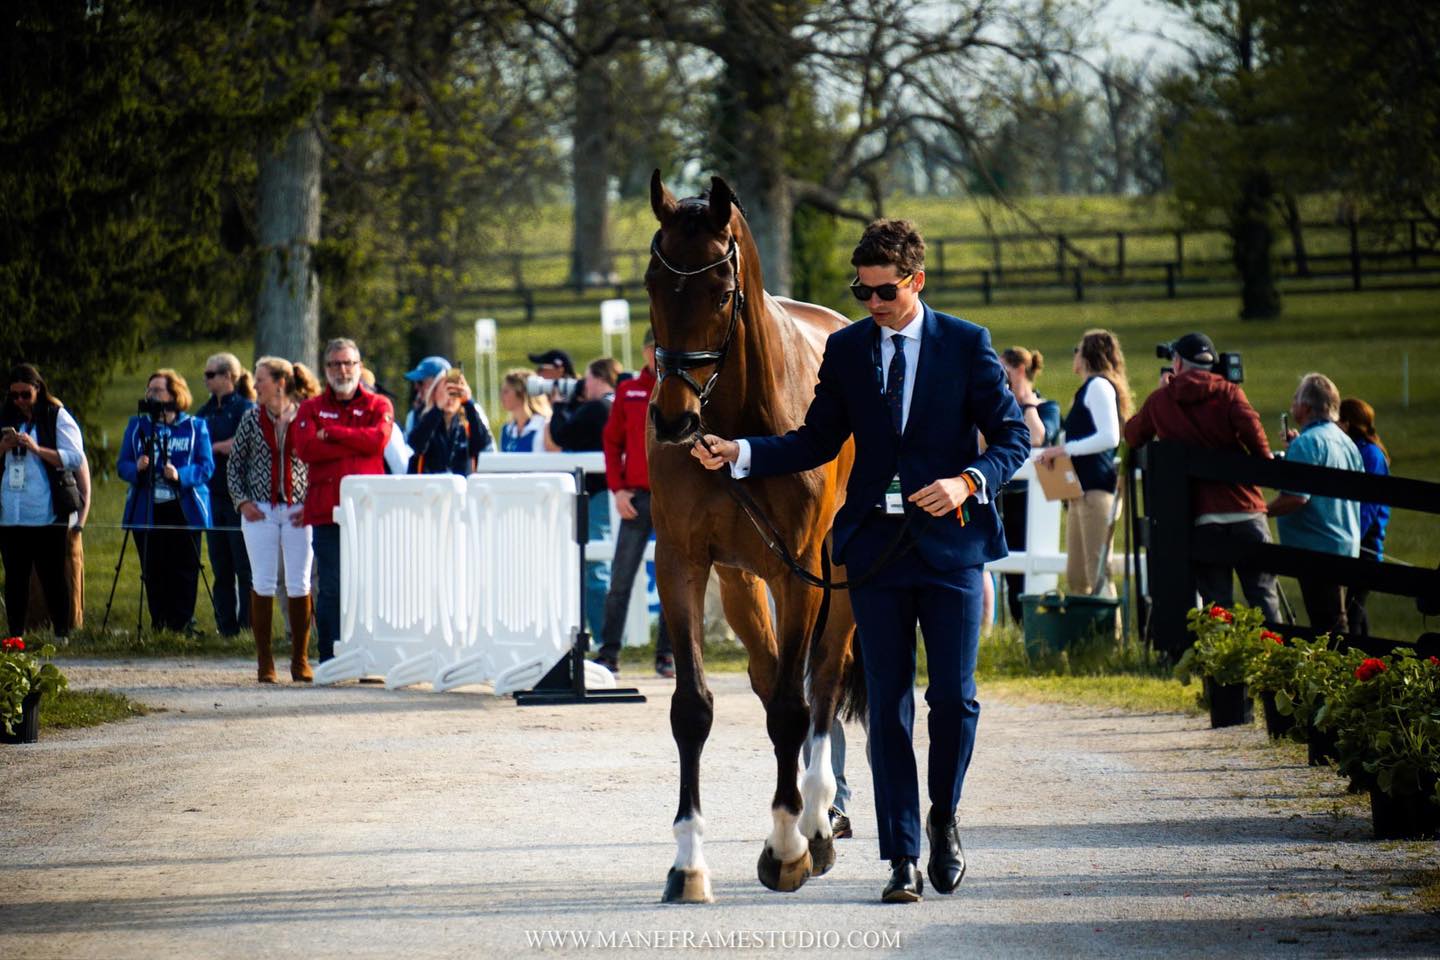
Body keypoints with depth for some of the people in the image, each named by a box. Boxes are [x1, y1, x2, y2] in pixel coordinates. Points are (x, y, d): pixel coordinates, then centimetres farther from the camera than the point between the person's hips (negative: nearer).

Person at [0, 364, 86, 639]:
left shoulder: (57, 417, 1)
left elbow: (76, 459, -7)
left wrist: (37, 449, -16)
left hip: (47, 512, -4)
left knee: (52, 575, -2)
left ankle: (62, 633, 2)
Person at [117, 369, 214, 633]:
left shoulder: (195, 426, 6)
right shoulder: (137, 425, 12)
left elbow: (206, 466, -2)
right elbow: (122, 464, 7)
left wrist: (180, 475, -20)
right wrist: (136, 469, -16)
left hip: (184, 510, -2)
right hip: (147, 511, 2)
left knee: (184, 570, -4)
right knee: (153, 572, 1)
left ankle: (182, 624, 2)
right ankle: (159, 626, 8)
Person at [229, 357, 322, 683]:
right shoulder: (253, 418, 5)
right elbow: (234, 463, 11)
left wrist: (312, 506, -5)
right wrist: (242, 501, -2)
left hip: (298, 512, -1)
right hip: (260, 511, 1)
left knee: (299, 586, -1)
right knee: (264, 585, -1)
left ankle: (300, 660, 8)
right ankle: (264, 661, 5)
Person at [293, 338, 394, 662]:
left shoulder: (378, 406, 12)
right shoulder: (311, 408, 13)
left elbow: (378, 440, -8)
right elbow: (306, 448, -6)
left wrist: (332, 433, -5)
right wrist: (356, 446, -6)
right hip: (326, 511, 0)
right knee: (330, 588, -2)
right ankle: (329, 661, 2)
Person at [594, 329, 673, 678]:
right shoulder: (628, 391, 8)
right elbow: (612, 441, 8)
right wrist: (618, 488, -2)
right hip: (637, 498, 1)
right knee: (620, 579, -2)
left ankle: (667, 655, 9)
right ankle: (609, 652, 1)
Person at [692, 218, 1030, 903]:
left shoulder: (967, 345, 0)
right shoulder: (845, 349, 9)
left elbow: (1012, 435, 0)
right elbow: (818, 441, 11)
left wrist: (968, 482, -18)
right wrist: (737, 454, -2)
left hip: (950, 541, -2)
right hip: (874, 544, 2)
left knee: (954, 697, -3)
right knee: (887, 705, 2)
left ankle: (943, 818, 23)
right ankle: (902, 858, 6)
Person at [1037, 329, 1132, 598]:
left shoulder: (1098, 385, -7)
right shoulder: (1091, 388, 22)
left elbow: (1109, 437, -18)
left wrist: (1063, 449, -14)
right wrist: (1059, 452, 14)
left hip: (1096, 488, -10)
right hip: (1083, 489, 10)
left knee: (1098, 574, -13)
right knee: (1075, 577, 9)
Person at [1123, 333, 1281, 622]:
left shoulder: (1160, 400, 9)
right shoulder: (1228, 392, 5)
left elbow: (1132, 437, 26)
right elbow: (1253, 433, -12)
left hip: (1200, 519, 0)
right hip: (1246, 511, 0)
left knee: (1217, 603, 2)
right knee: (1263, 597, 4)